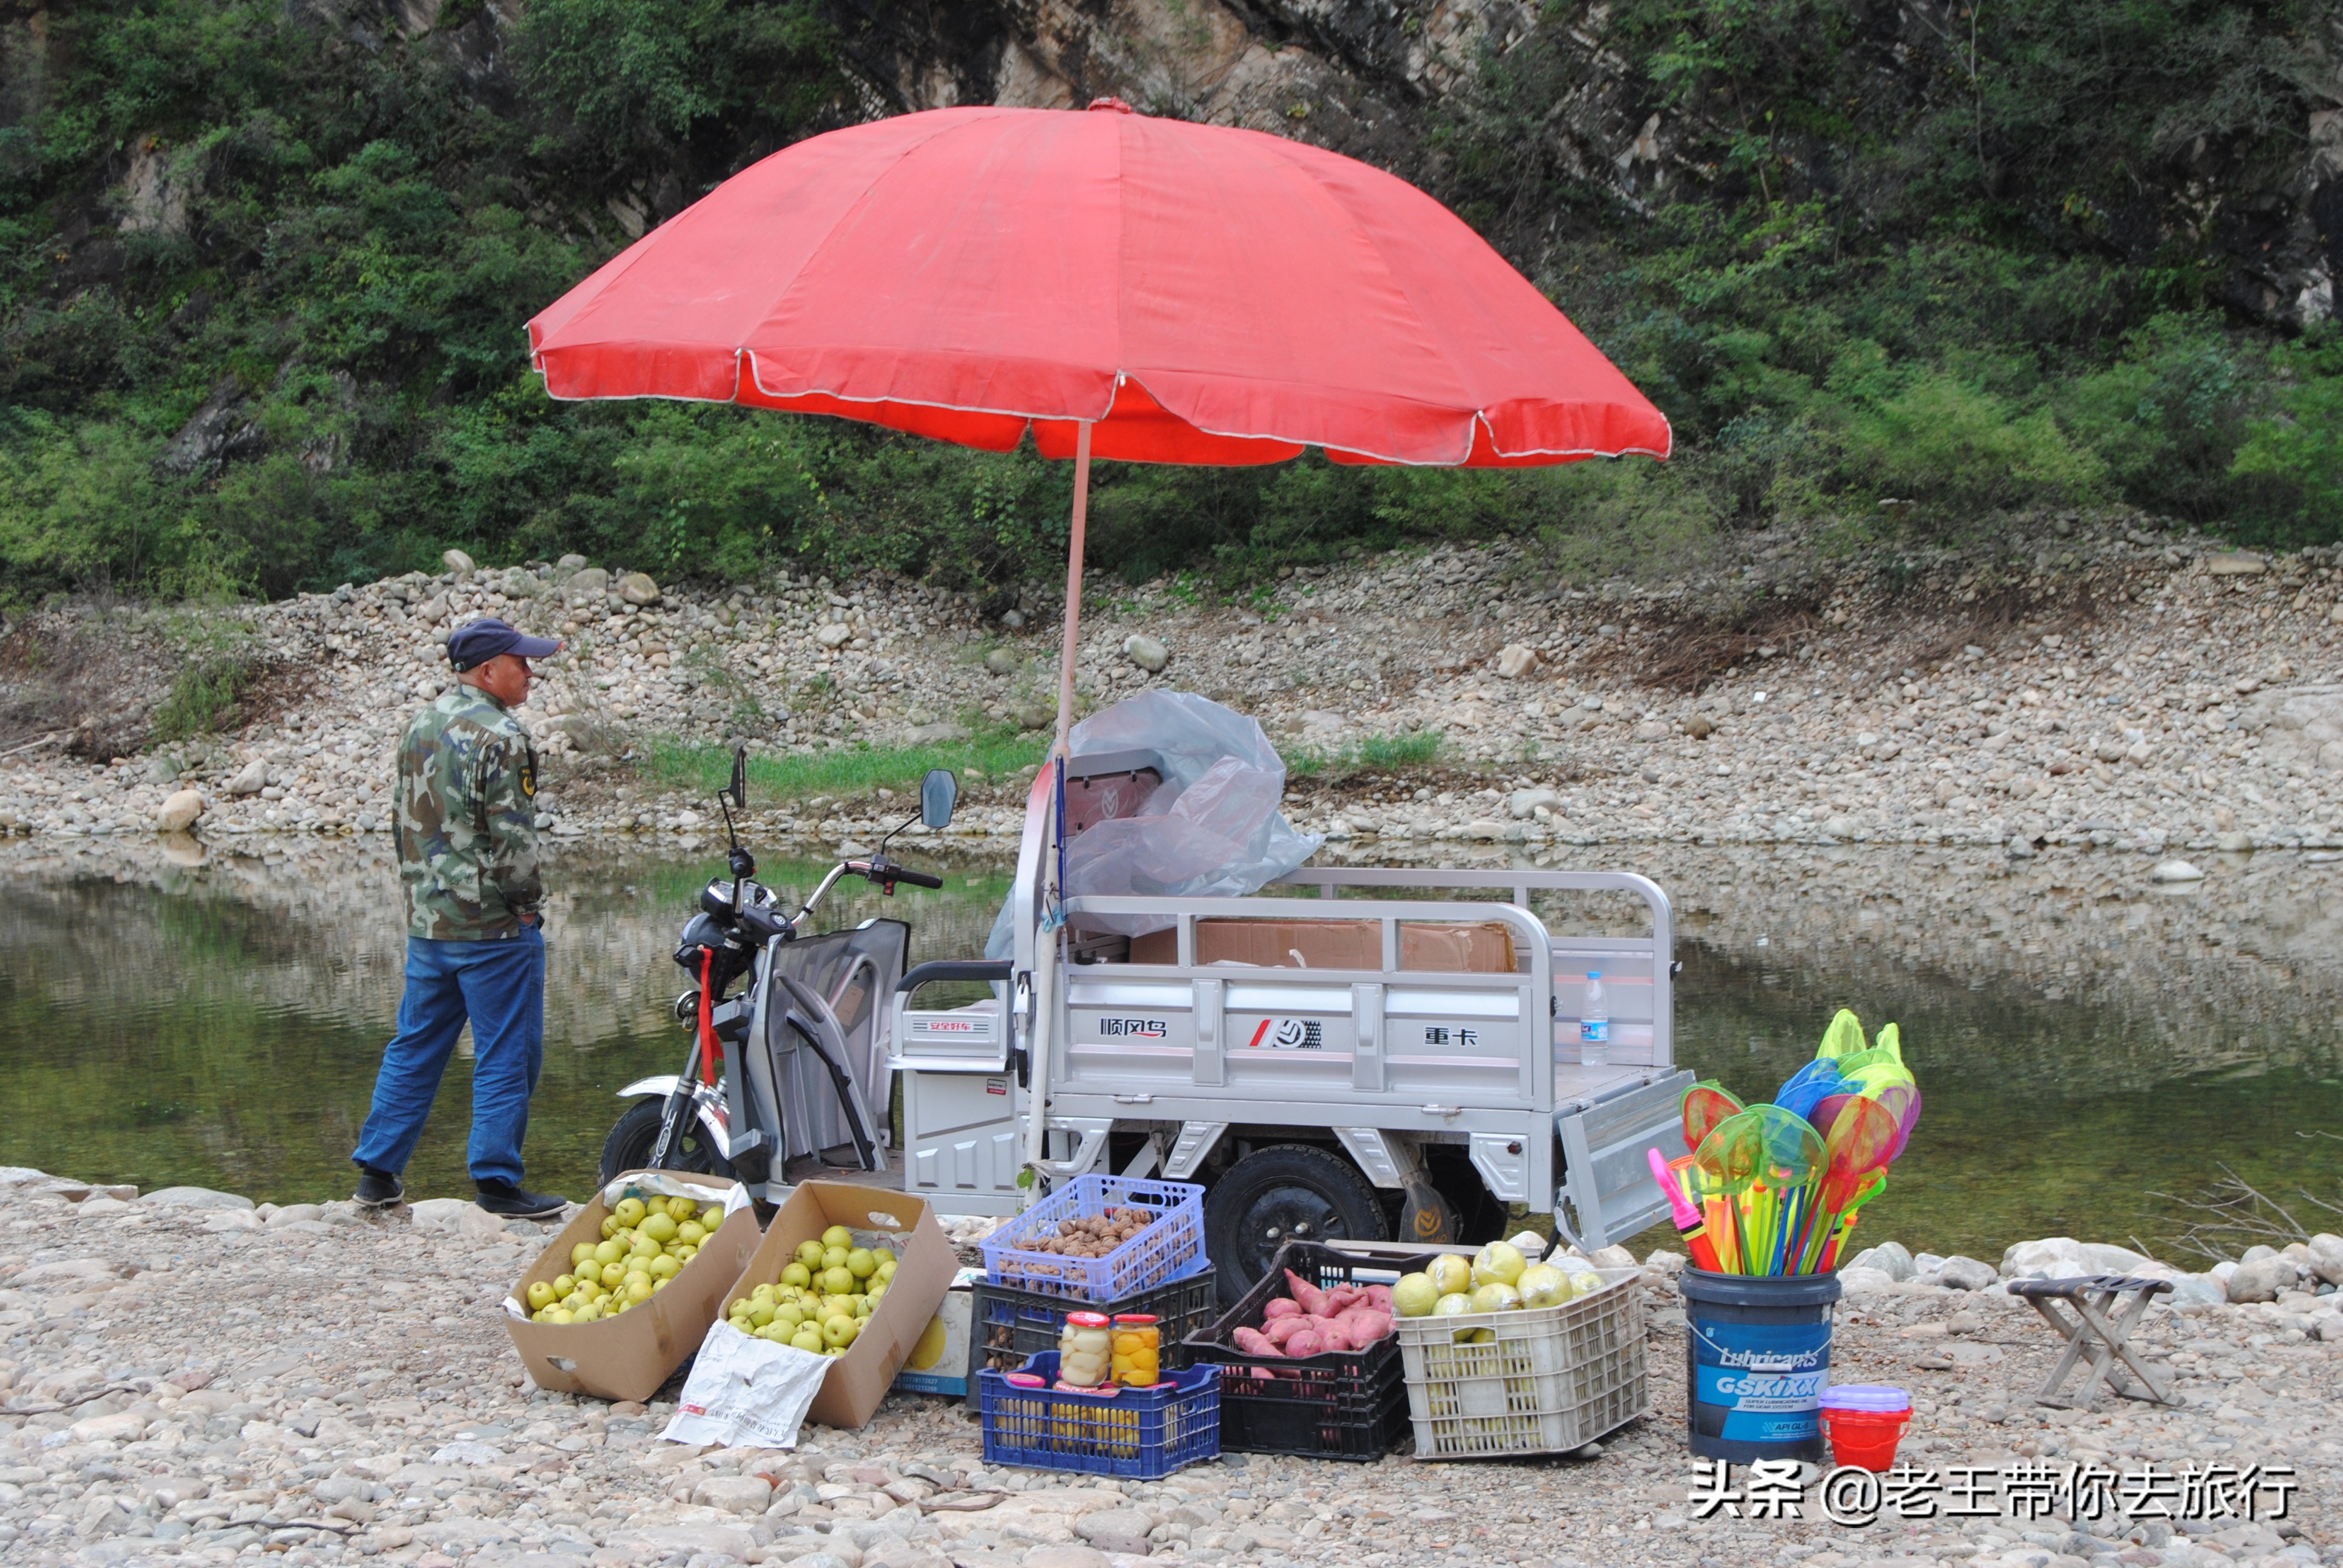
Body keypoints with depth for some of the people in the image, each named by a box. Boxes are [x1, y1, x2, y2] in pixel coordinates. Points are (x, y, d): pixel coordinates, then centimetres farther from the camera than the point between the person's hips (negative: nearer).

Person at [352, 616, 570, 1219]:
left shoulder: (420, 729, 11)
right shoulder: (499, 738, -16)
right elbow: (512, 838, -19)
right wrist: (527, 900, -6)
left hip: (426, 922, 8)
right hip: (493, 924, -8)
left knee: (415, 1047, 16)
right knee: (506, 1054, 1)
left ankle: (377, 1171, 19)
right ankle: (497, 1181, 4)